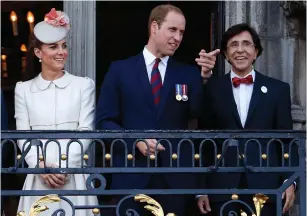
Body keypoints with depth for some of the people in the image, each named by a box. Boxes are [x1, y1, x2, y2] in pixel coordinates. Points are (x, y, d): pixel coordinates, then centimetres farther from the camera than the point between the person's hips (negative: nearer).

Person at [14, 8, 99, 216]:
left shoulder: (84, 85, 6)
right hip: (38, 177, 1)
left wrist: (65, 167, -11)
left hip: (74, 175, -1)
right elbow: (23, 135, 4)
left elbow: (85, 131, 0)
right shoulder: (24, 89, 8)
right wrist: (42, 167, -11)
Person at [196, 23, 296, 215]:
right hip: (221, 189, 0)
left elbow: (287, 140, 7)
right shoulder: (212, 89, 7)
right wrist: (200, 188, 1)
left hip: (266, 188, 0)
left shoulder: (278, 89, 8)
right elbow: (204, 141, 6)